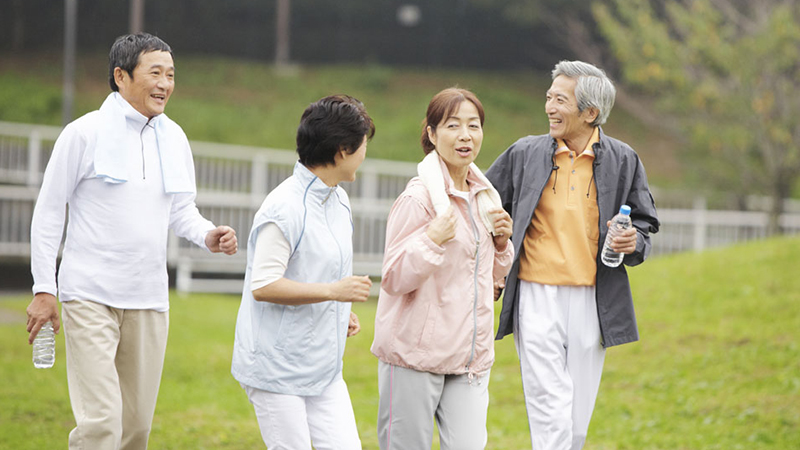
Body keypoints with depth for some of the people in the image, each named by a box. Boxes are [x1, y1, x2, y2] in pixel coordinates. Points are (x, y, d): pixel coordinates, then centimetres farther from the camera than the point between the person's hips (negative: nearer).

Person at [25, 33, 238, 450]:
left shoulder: (174, 138, 10)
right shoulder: (86, 133, -6)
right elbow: (48, 211, -1)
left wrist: (207, 235, -4)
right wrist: (44, 289, -5)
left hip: (149, 300, 6)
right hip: (91, 296, -6)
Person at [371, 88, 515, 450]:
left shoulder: (482, 195, 12)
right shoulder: (420, 196, -11)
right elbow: (393, 279, -12)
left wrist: (501, 242, 4)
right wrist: (433, 239, -24)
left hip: (471, 355, 6)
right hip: (416, 350, -6)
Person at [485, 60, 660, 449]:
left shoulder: (623, 160, 3)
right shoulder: (524, 154, 3)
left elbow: (644, 223, 11)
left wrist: (633, 243, -12)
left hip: (592, 300, 1)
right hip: (537, 298, -1)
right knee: (550, 414, -11)